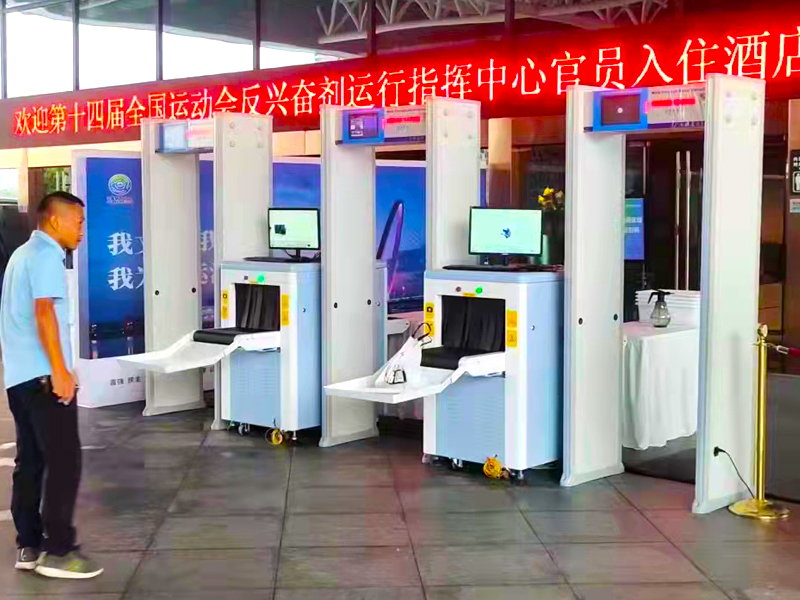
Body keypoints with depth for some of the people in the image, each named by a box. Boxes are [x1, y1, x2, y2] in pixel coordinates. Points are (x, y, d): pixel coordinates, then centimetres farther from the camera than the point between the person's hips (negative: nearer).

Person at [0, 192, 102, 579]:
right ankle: (58, 551, -5)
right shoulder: (46, 255, -10)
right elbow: (44, 314, -20)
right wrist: (60, 372, -21)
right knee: (64, 460, -7)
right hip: (42, 376, -10)